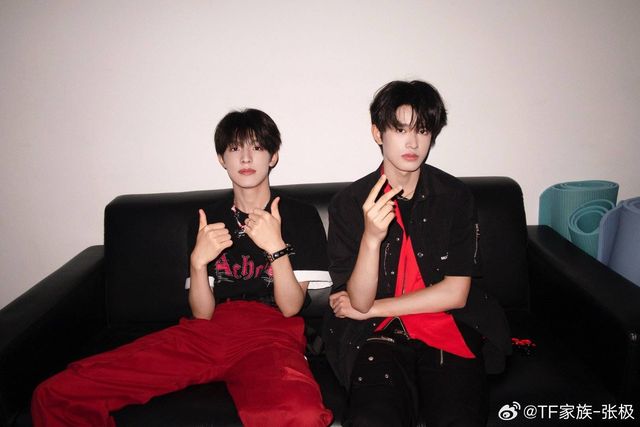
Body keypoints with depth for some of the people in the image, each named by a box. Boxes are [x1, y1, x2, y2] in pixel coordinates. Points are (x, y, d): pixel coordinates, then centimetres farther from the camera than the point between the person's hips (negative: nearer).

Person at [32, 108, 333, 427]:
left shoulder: (301, 216, 7)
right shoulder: (206, 220, 15)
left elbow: (290, 307, -1)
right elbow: (203, 313, 8)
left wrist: (276, 246, -16)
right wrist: (198, 261, -11)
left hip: (271, 337, -3)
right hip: (208, 332, 3)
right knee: (53, 395, -13)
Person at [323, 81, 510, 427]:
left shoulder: (456, 196, 1)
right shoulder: (349, 203, -3)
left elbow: (455, 293, -3)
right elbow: (360, 301, -8)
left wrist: (371, 308, -5)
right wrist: (372, 237, -26)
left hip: (448, 330, 2)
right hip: (379, 334, -1)